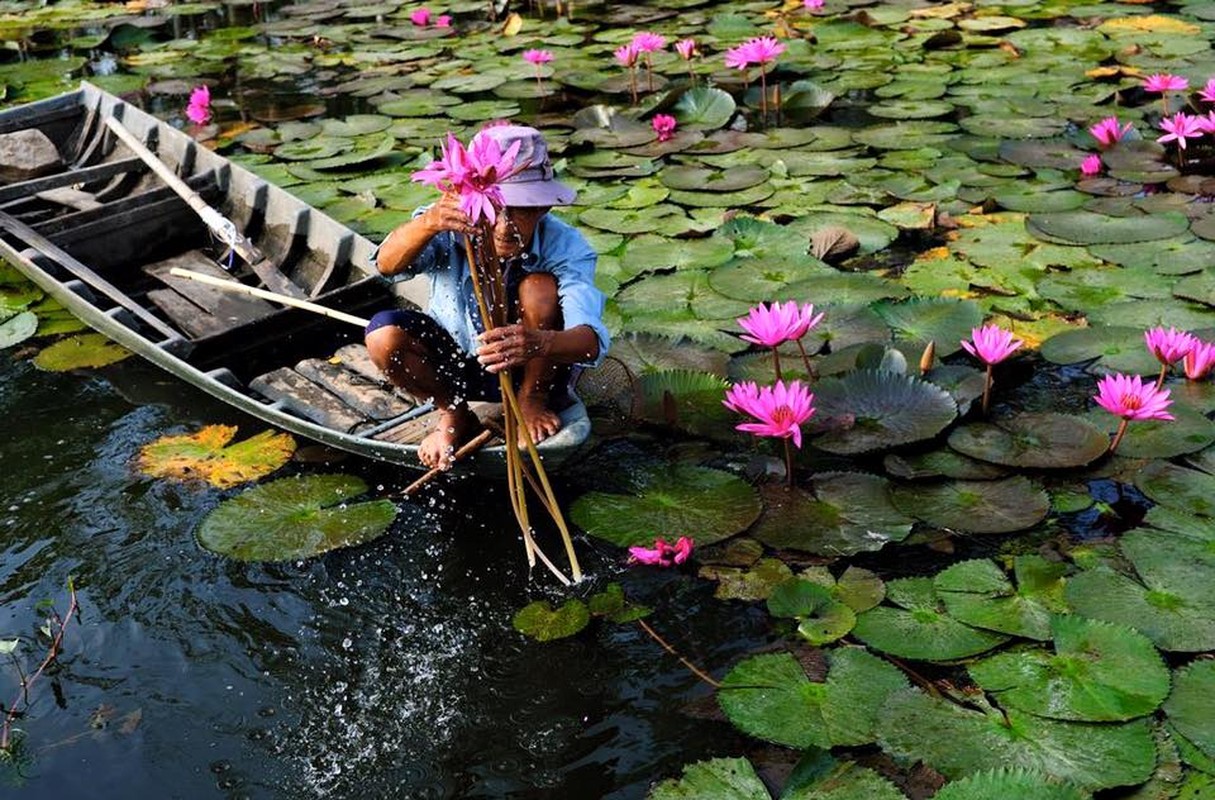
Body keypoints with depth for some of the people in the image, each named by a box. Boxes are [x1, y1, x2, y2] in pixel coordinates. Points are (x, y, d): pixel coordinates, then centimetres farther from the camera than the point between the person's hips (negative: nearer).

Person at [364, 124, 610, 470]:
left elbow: (591, 341, -43)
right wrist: (429, 222, -64)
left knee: (541, 288, -30)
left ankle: (532, 403, -3)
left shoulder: (566, 247, -29)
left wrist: (540, 342, -66)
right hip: (456, 364, 2)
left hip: (531, 368, -1)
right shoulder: (450, 228, -24)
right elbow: (387, 264, -43)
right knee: (384, 335, -25)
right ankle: (455, 416, 3)